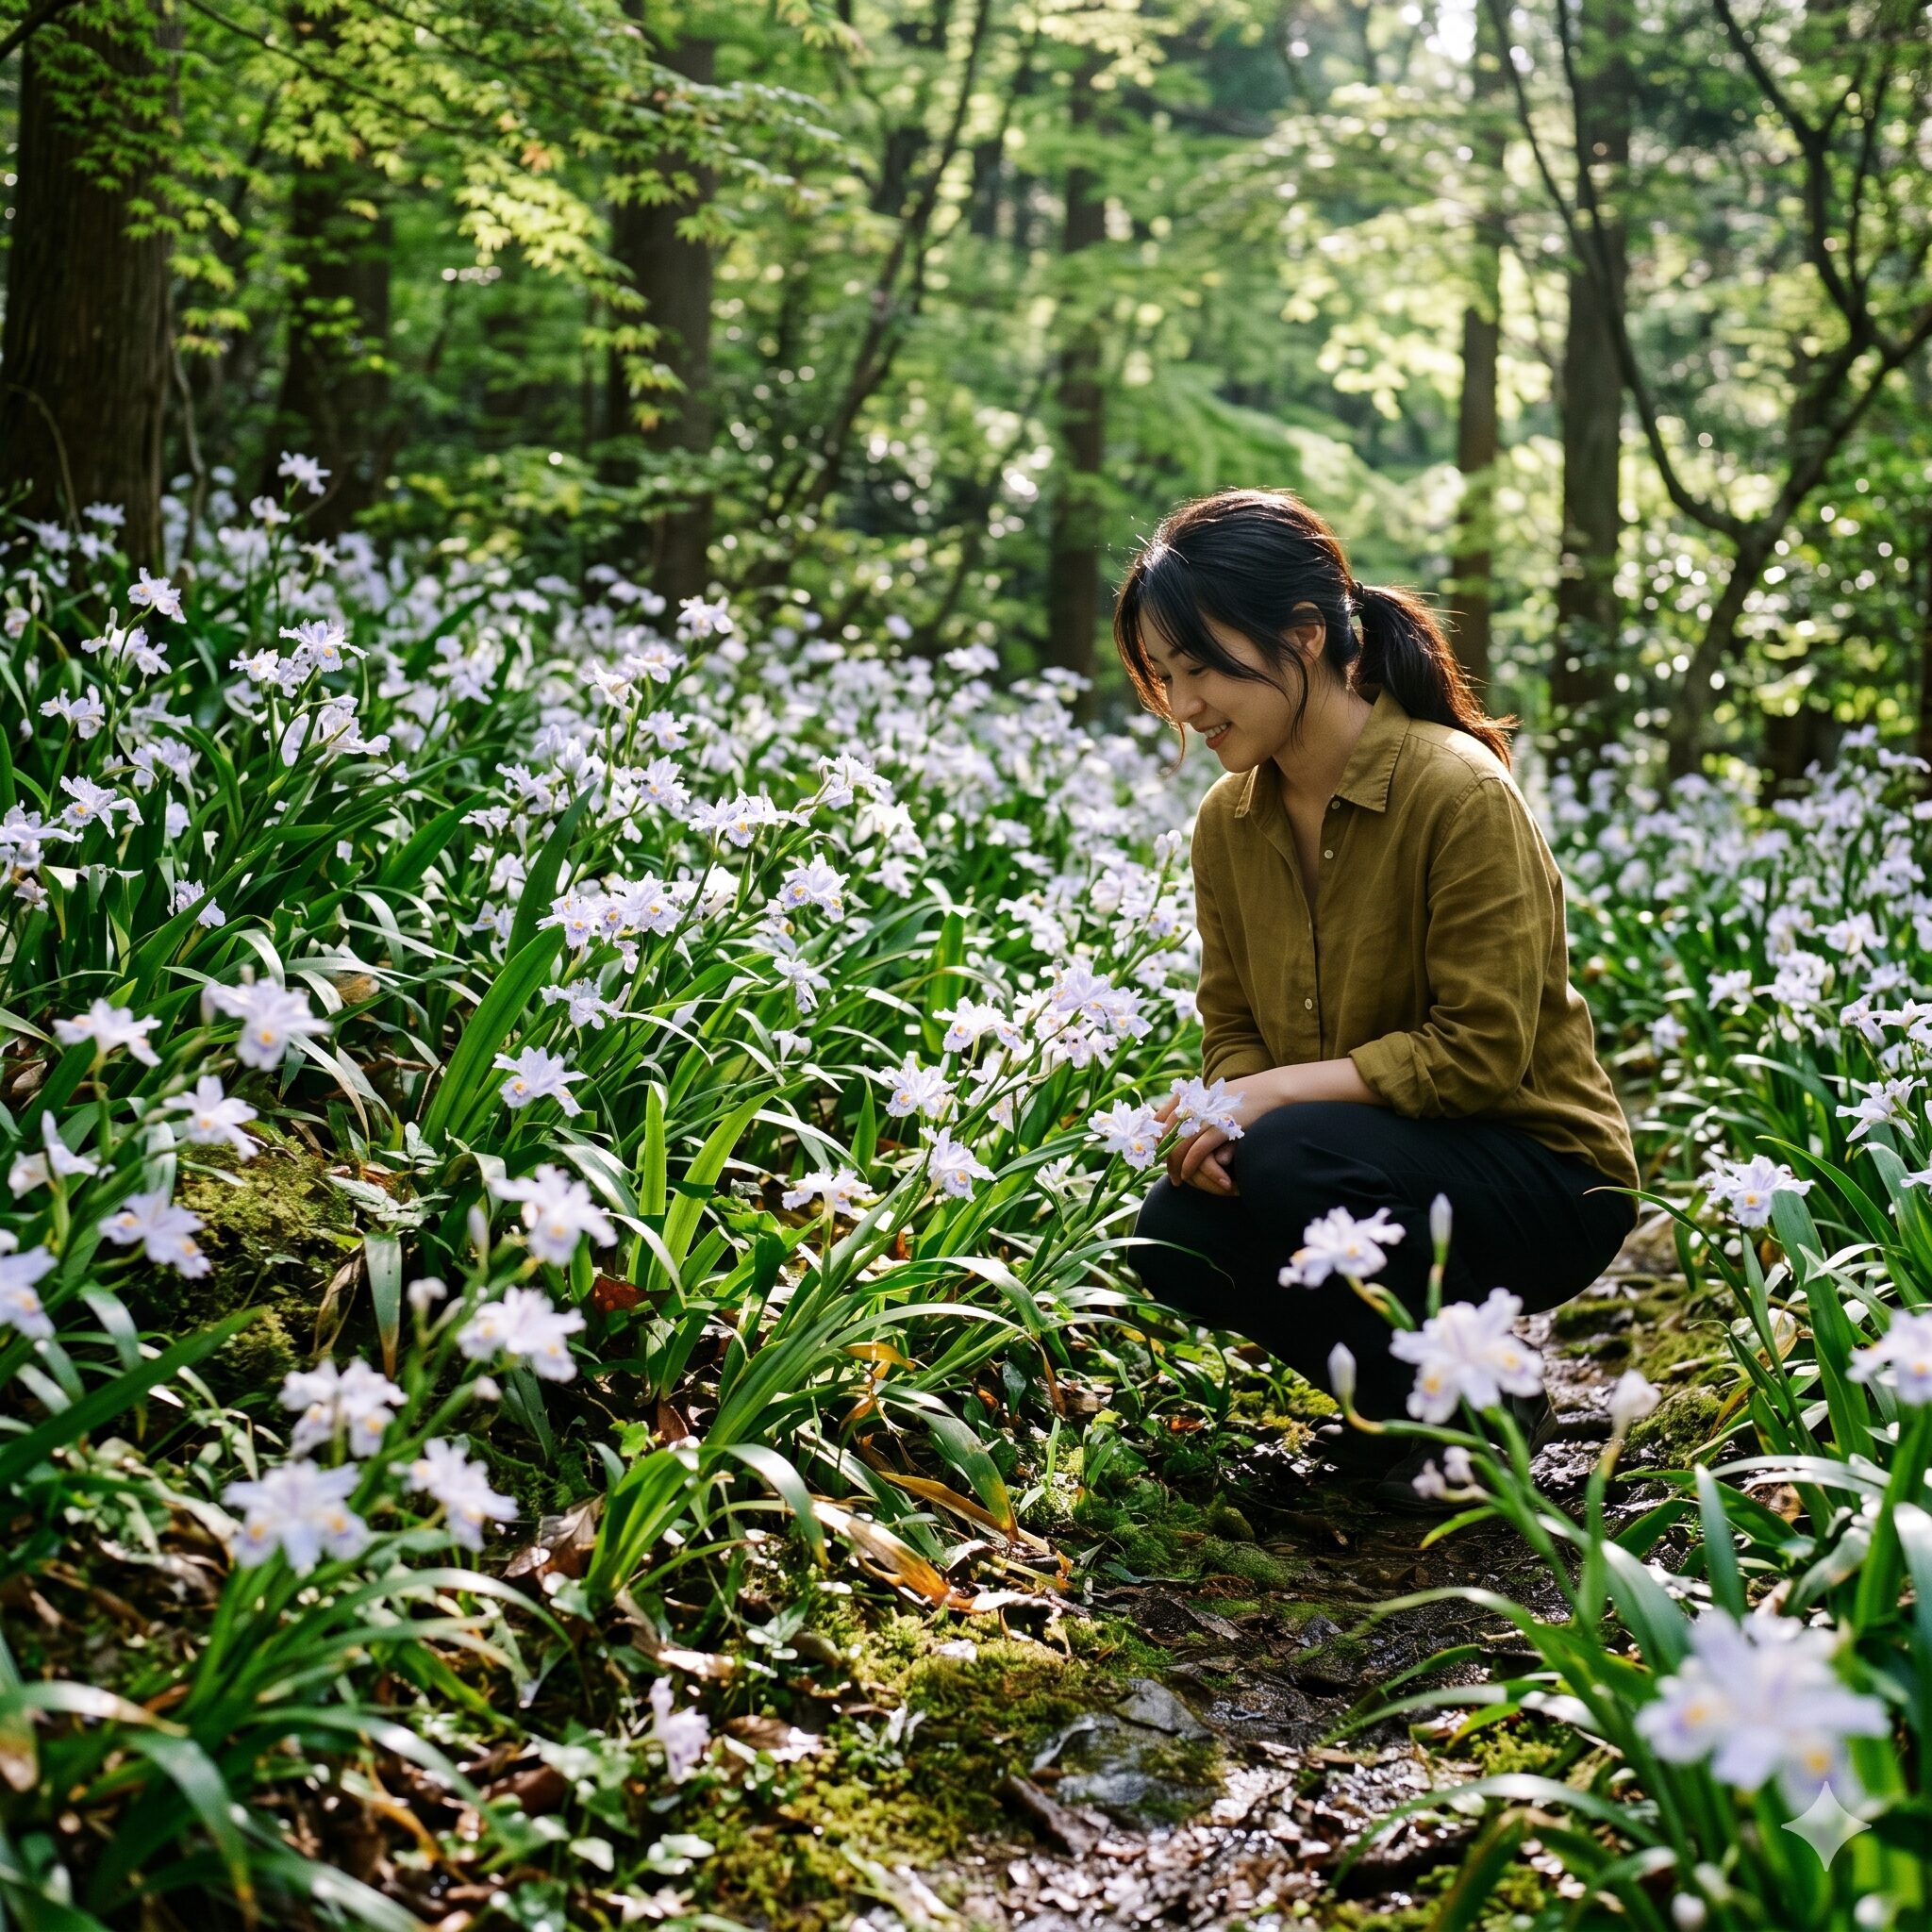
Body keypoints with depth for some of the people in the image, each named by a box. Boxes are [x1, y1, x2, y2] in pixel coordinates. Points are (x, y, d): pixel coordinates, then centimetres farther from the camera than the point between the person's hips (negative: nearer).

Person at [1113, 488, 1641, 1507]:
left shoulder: (1459, 791, -21)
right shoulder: (1227, 821, 0)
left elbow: (1480, 1051, -23)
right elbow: (1234, 1028, 7)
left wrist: (1279, 1092, -26)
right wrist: (1222, 1115, -16)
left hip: (1545, 1183, -6)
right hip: (1386, 1164, 6)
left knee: (1295, 1160, -33)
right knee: (1173, 1236, -19)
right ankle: (1398, 1396, 7)